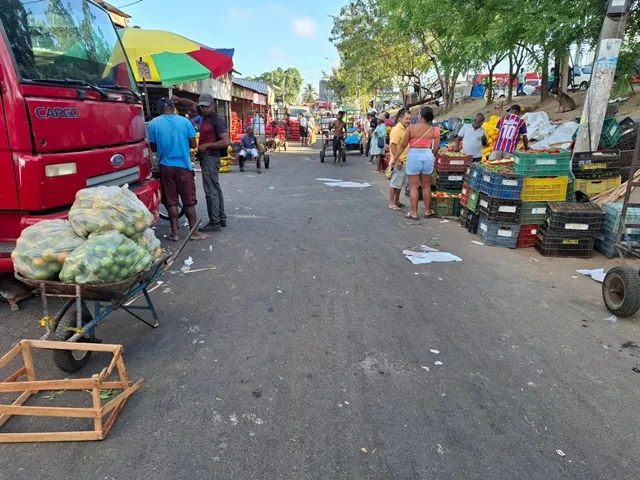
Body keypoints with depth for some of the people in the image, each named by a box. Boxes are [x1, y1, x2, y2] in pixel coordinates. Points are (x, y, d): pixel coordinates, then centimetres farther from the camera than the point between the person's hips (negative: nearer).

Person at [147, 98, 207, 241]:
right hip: (183, 166, -1)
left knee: (171, 201, 8)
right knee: (189, 201, 6)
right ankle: (194, 232, 11)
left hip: (166, 167, 1)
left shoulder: (154, 123, -2)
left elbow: (153, 148, 5)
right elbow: (193, 144, 0)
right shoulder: (184, 121, -4)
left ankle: (174, 233, 12)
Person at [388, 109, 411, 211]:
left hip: (405, 161, 9)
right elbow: (393, 146, -21)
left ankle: (397, 201, 26)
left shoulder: (406, 129, 14)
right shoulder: (396, 129, -14)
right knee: (395, 183, -2)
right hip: (398, 162, -9)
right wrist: (397, 160, -24)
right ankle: (391, 203, 5)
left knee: (400, 183, 15)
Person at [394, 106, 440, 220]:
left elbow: (403, 145, -5)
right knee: (426, 186, 15)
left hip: (414, 156, -3)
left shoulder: (411, 128, -8)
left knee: (413, 187, 4)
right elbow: (436, 148, 2)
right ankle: (427, 211, 24)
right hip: (428, 156, 3)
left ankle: (414, 213, 8)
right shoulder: (434, 130, -1)